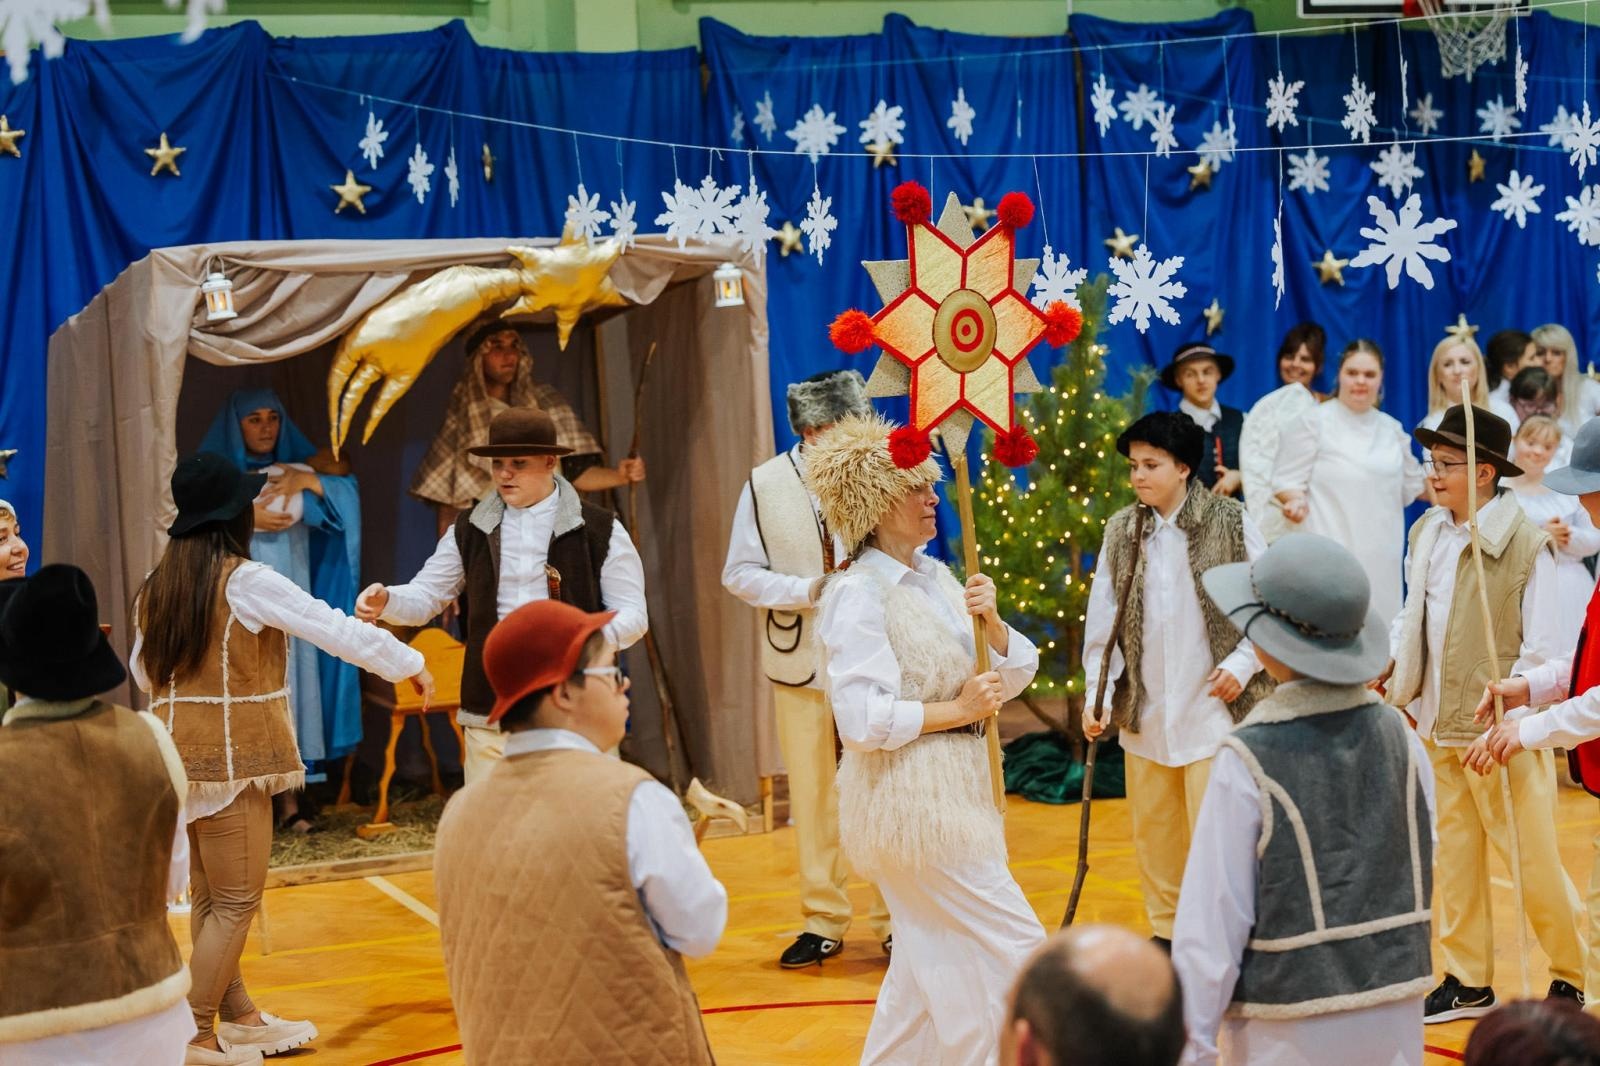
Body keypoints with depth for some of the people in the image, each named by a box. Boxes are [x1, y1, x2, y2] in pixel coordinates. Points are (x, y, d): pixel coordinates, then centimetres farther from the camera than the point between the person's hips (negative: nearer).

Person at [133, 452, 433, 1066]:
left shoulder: (154, 589, 6)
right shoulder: (245, 582, -14)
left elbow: (144, 674, 15)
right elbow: (335, 629, -11)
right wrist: (408, 664, 0)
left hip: (178, 757, 8)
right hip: (233, 761, -7)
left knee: (209, 899, 14)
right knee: (235, 902, -1)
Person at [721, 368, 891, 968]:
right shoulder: (765, 485, -2)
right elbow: (740, 573, 1)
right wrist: (807, 591, -14)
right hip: (800, 662, 2)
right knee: (812, 795, 10)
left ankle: (894, 919, 15)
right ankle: (824, 922, 22)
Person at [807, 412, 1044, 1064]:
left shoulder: (936, 577, 9)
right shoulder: (858, 595, -15)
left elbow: (1014, 677, 8)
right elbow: (863, 719, -23)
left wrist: (991, 623, -10)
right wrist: (956, 710, -17)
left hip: (954, 789, 8)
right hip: (910, 797, -8)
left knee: (933, 962, 17)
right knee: (1014, 945, -5)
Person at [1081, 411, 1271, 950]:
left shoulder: (1230, 523, -5)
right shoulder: (1120, 531, 4)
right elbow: (1102, 621, 6)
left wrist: (1242, 664, -9)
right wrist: (1097, 694, -2)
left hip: (1212, 705, -4)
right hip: (1145, 711, 4)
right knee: (1153, 832, 12)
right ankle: (1166, 931, 26)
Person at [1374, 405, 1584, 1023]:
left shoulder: (1526, 544, -14)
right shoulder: (1425, 536, 4)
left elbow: (1545, 649, -11)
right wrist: (1388, 661, -1)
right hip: (1439, 728, 6)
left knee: (1531, 861, 3)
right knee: (1454, 856, 13)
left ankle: (1569, 976, 21)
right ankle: (1469, 982, 24)